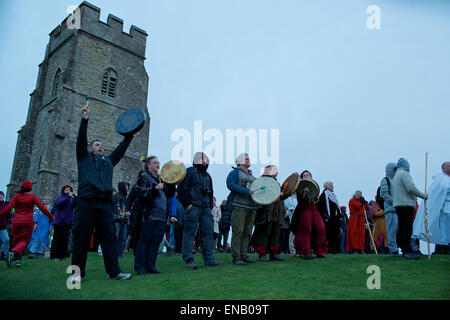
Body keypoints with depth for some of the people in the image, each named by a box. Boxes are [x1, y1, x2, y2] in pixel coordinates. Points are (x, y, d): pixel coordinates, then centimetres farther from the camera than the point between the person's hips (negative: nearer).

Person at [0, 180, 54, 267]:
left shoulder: (17, 196, 3)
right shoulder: (32, 197, -1)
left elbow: (8, 208, -5)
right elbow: (42, 208, -4)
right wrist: (51, 216, 3)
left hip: (16, 221, 2)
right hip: (28, 221, -2)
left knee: (16, 240, 15)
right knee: (24, 241, 5)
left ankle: (18, 260, 11)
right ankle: (14, 253, -22)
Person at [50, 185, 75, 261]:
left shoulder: (72, 199, 13)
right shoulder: (59, 198, 4)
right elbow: (57, 204, -18)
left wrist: (75, 198, -18)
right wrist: (68, 197, -23)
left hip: (68, 222, 3)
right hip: (59, 222, -3)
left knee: (65, 239, 3)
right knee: (58, 238, -3)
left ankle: (63, 255, 16)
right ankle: (55, 256, 7)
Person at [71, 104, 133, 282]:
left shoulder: (108, 161, 28)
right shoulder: (84, 157, 18)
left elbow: (121, 149, 27)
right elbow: (81, 140, 6)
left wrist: (129, 135, 23)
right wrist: (85, 120, -3)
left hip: (105, 204, 4)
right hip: (86, 201, -3)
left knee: (109, 238, 0)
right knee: (81, 238, 0)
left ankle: (114, 272, -1)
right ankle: (78, 273, 9)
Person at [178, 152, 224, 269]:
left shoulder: (207, 175, 22)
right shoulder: (189, 171, -1)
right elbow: (182, 188, -9)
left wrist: (210, 206, 16)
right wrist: (187, 204, -13)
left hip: (205, 208, 8)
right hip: (193, 207, -7)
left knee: (208, 232, 4)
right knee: (190, 232, -6)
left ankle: (209, 259, 9)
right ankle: (189, 260, -1)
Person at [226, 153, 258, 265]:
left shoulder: (252, 176, 24)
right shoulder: (235, 173, 3)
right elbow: (230, 185, -14)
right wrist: (246, 191, -19)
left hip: (251, 207, 7)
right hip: (239, 206, -7)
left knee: (247, 232, 8)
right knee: (238, 231, -9)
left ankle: (243, 255, 15)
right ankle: (236, 257, -5)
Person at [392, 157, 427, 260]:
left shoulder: (396, 176, 22)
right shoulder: (404, 174, -7)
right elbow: (411, 188, -16)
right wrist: (424, 195, -4)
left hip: (398, 205, 10)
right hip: (406, 205, -10)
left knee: (402, 228, 12)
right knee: (407, 228, -9)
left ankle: (405, 249, 19)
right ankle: (407, 250, -9)